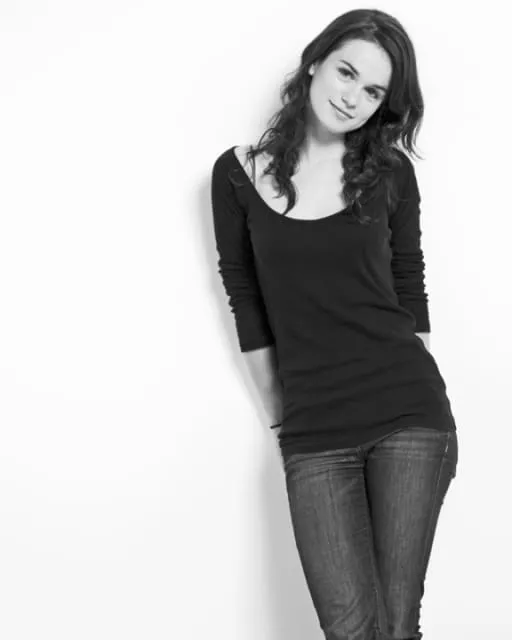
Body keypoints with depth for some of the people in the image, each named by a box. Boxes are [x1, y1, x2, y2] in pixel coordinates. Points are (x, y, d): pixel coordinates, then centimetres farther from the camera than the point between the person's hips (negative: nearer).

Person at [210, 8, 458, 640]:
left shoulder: (390, 172, 3)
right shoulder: (238, 174, 2)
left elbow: (409, 288, 12)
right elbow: (247, 303, 8)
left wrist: (414, 395, 12)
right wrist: (284, 414, 10)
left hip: (408, 412, 0)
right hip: (312, 433, 0)